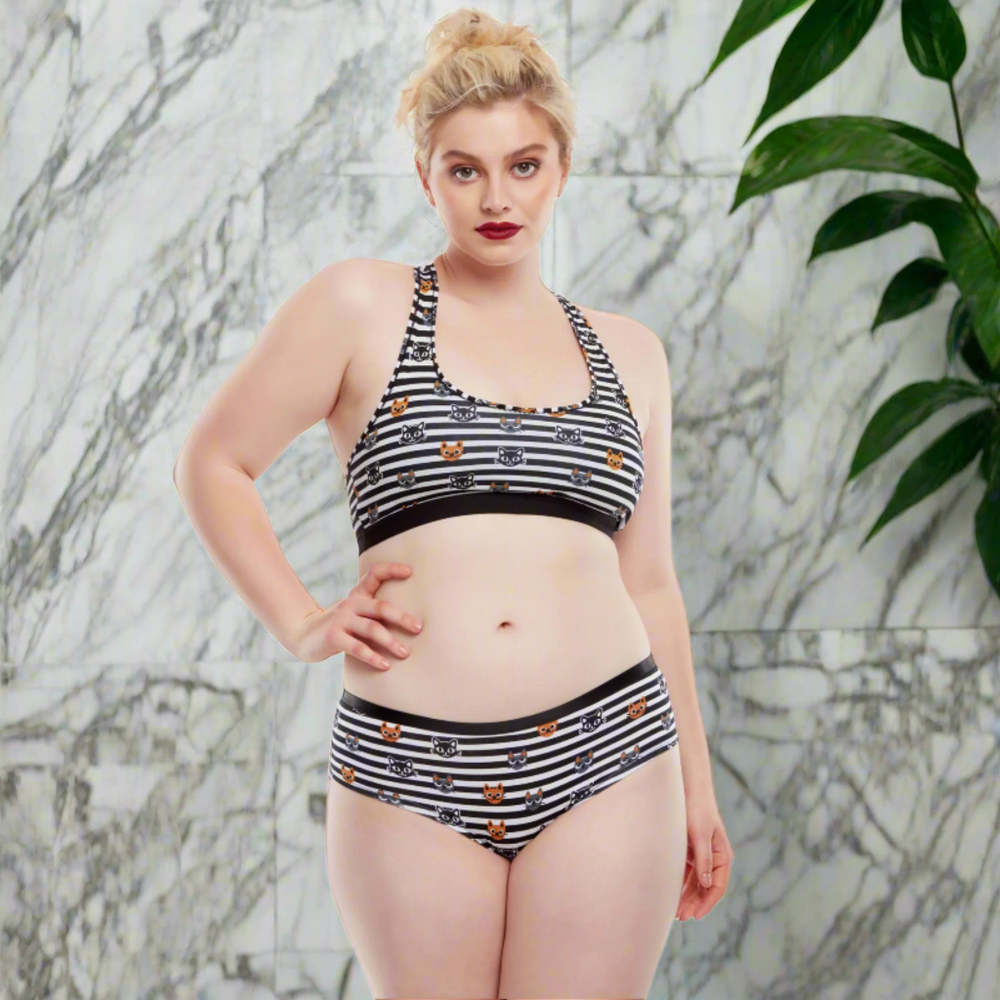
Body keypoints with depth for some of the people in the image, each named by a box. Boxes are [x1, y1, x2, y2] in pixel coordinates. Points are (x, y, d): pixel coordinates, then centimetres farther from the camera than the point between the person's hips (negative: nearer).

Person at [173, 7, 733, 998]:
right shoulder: (360, 306, 3)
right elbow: (213, 463, 8)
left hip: (603, 745, 2)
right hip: (410, 770, -2)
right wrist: (302, 623, -1)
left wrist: (697, 780, 17)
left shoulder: (628, 354, 13)